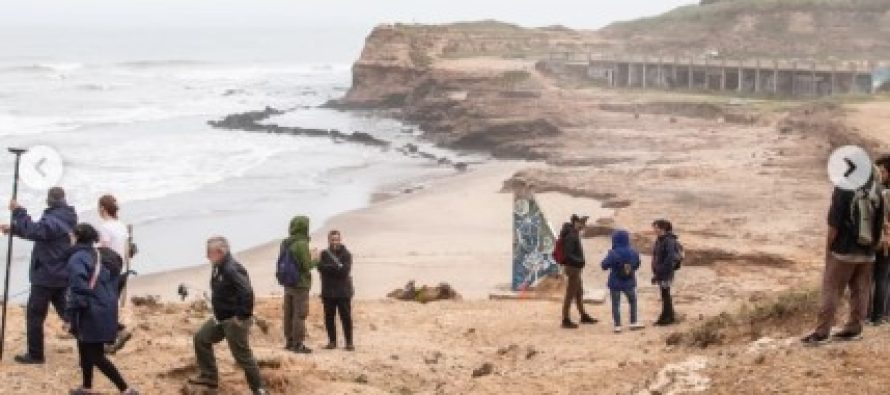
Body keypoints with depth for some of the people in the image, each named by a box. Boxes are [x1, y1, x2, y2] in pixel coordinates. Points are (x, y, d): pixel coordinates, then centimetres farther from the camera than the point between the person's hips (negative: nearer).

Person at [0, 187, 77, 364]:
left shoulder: (54, 219, -19)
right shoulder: (65, 217, 12)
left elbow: (34, 231, -33)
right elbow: (39, 230, 20)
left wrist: (18, 211, -28)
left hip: (46, 276, -9)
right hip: (63, 275, 9)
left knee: (35, 315, 2)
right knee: (66, 312, 14)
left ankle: (35, 354, 7)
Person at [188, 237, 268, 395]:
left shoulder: (232, 269, -25)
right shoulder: (219, 268, 7)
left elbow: (247, 293, -35)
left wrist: (242, 316, -28)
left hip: (234, 320, -10)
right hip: (221, 318, 10)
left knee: (242, 355, -4)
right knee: (201, 339, 17)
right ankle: (209, 377, 26)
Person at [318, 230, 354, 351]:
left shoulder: (346, 254, 0)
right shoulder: (324, 254, 8)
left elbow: (345, 271, -13)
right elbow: (321, 268, -8)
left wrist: (330, 268, -13)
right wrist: (337, 268, -16)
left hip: (343, 292, -3)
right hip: (328, 291, 3)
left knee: (346, 318, -2)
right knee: (329, 318, 5)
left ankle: (349, 342, 3)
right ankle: (332, 341, 15)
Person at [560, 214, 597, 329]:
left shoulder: (575, 234, 9)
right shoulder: (571, 236, -20)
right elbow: (568, 255, -25)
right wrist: (580, 261, -22)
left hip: (576, 269, 10)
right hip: (573, 268, -10)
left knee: (579, 293, 20)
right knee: (570, 295, -2)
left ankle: (583, 316, 33)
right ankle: (566, 320, 5)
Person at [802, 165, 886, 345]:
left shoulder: (843, 190, -12)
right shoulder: (876, 192, 2)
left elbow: (834, 223, -13)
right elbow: (879, 225, 7)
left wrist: (828, 248, -5)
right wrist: (874, 245, 18)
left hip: (843, 251, -5)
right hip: (867, 253, 5)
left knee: (831, 290, -2)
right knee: (860, 291, 12)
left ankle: (822, 332, -4)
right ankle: (854, 329, 15)